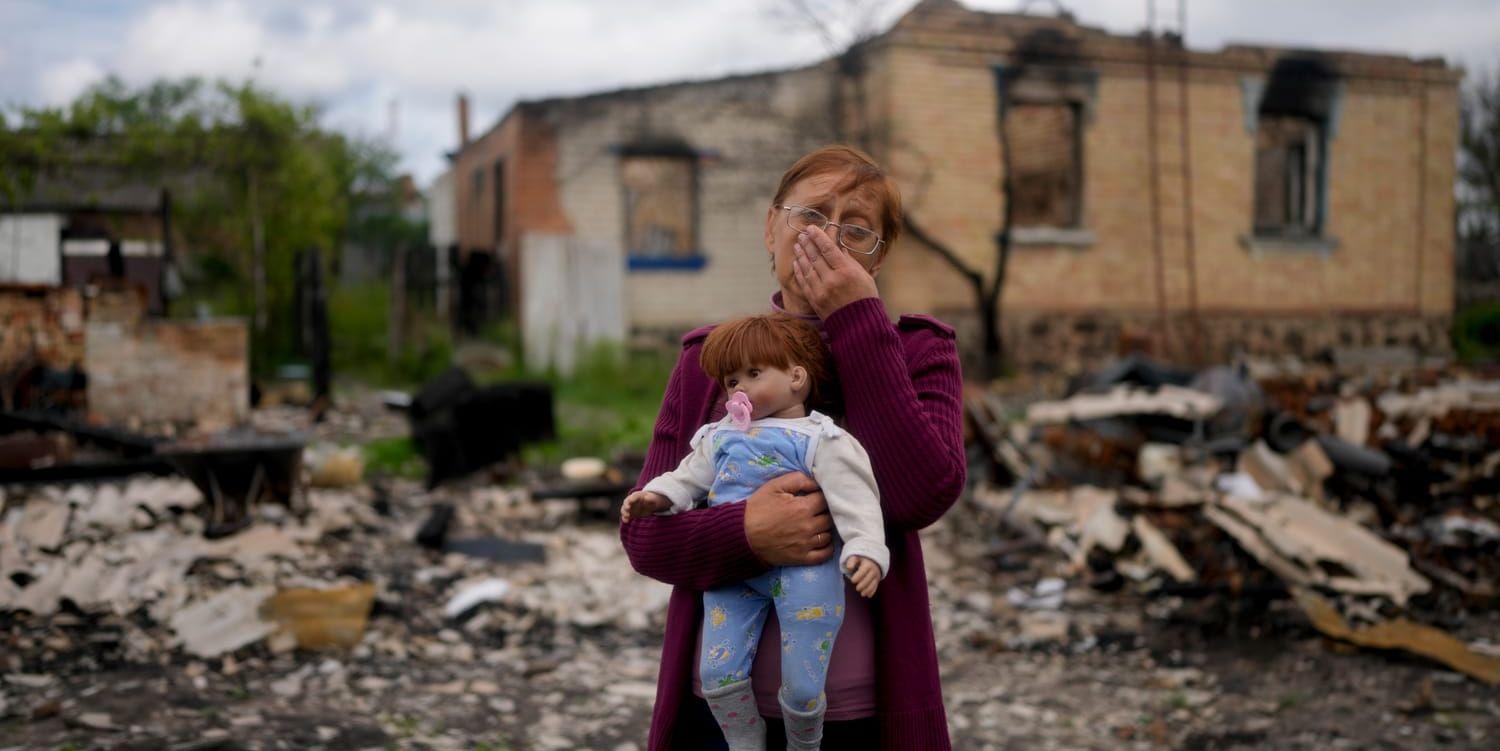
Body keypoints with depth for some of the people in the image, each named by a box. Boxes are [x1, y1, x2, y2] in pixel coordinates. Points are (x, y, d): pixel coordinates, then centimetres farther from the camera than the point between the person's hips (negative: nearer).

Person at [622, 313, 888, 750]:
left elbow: (854, 500, -10)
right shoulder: (720, 436, 17)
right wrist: (656, 496, 4)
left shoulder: (818, 439, -1)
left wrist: (866, 550, -25)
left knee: (802, 686, -5)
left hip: (801, 569, -5)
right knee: (717, 675, 0)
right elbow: (689, 479, 23)